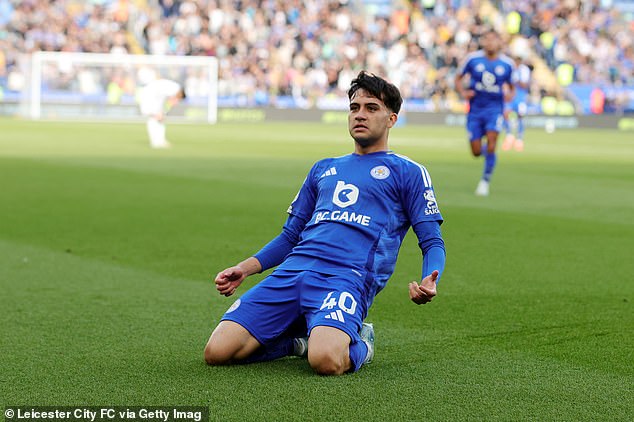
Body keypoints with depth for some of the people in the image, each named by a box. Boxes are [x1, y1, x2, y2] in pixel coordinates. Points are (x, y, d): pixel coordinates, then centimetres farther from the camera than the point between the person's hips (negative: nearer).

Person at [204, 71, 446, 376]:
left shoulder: (408, 172, 15)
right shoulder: (323, 169, 29)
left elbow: (432, 243, 9)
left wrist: (429, 282, -15)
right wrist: (245, 268, 16)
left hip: (348, 278, -5)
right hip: (292, 271, 5)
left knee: (325, 361, -36)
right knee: (217, 351, -16)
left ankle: (358, 346, 0)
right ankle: (301, 338, 9)